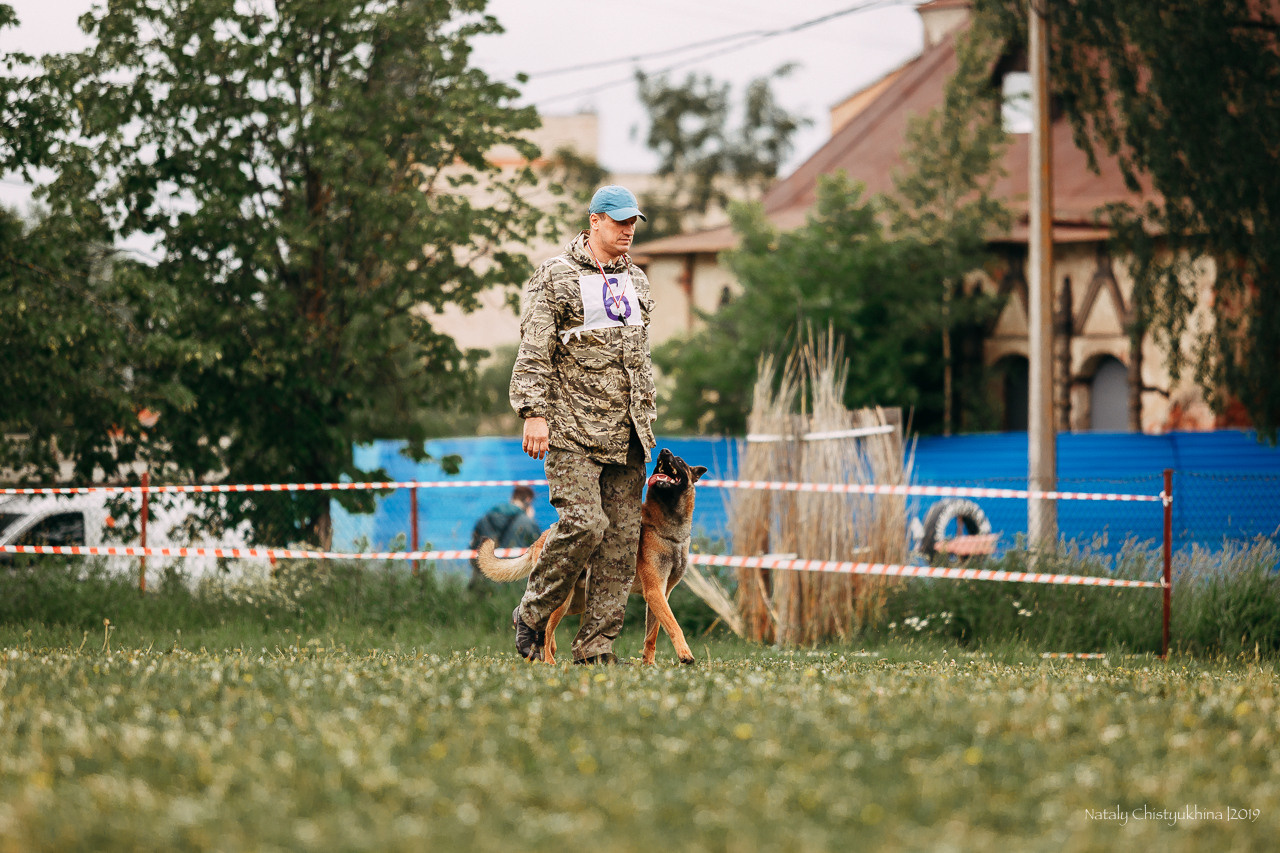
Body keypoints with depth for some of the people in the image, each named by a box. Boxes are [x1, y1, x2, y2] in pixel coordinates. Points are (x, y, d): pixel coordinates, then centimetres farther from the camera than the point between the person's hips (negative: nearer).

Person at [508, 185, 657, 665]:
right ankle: (531, 616, 2)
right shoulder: (555, 278, -2)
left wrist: (647, 419, 21)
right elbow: (534, 352, -7)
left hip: (627, 435, 6)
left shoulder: (635, 281, 19)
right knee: (583, 523, -17)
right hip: (573, 429, -6)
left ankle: (596, 644, 3)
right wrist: (534, 413, -15)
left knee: (622, 535, 0)